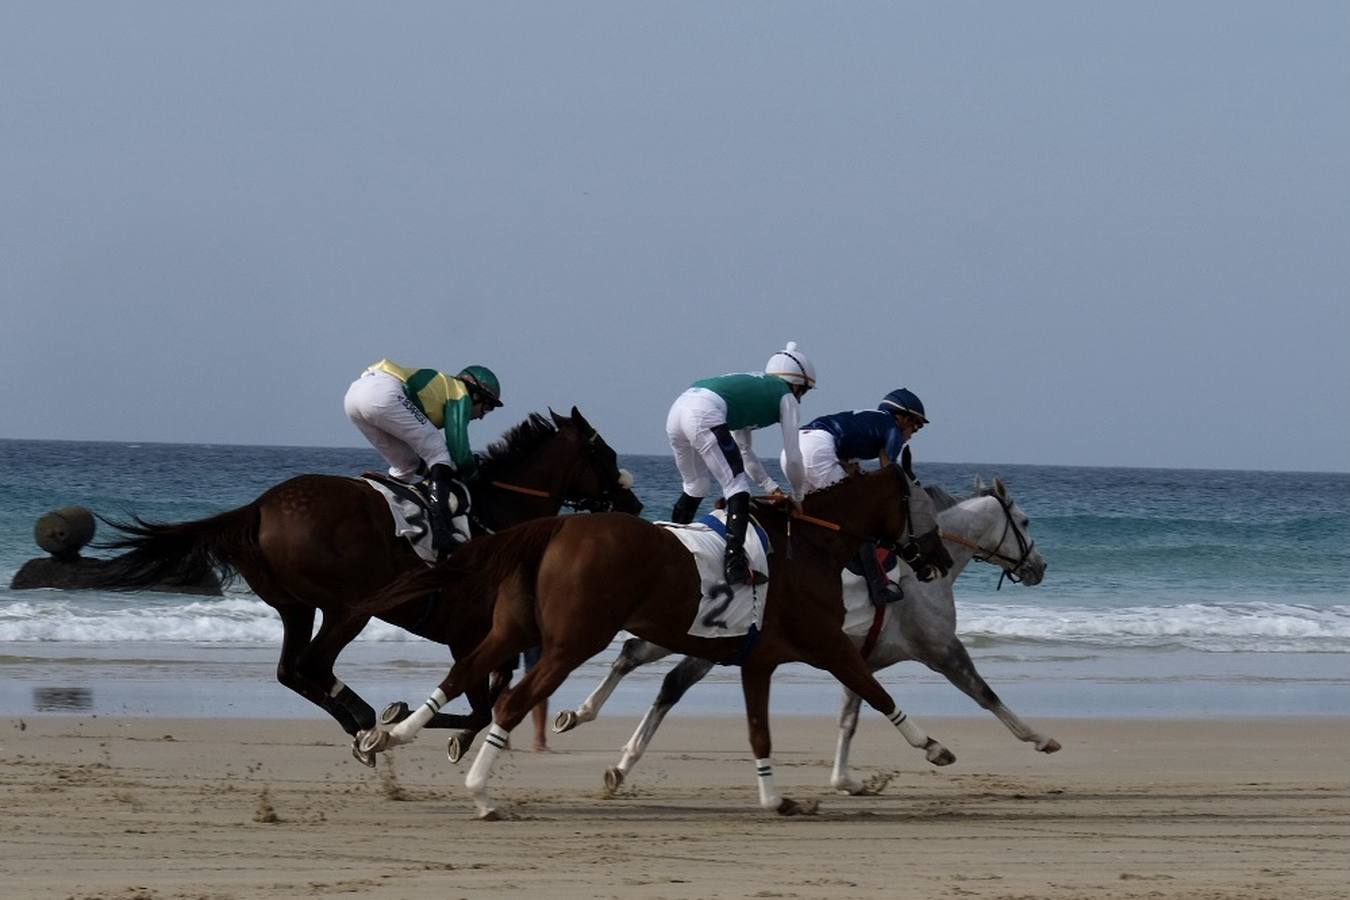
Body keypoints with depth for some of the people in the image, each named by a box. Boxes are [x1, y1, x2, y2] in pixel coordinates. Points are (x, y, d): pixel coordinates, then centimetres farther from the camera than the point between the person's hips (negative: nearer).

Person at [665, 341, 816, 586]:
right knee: (738, 489, -8)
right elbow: (792, 458, 16)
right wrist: (797, 498, 31)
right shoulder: (786, 397, 17)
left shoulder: (754, 385, 38)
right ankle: (734, 561, -24)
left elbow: (743, 452, 43)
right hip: (705, 414, -8)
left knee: (694, 488, 27)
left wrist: (771, 487, 44)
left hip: (677, 409, 8)